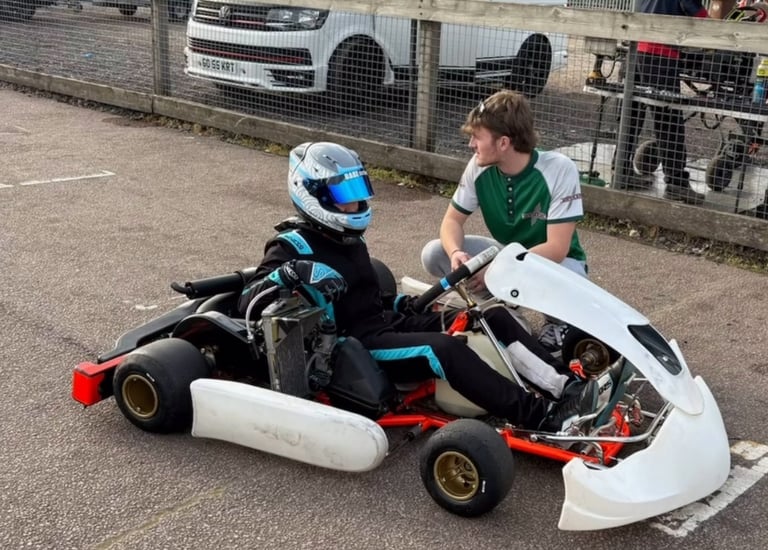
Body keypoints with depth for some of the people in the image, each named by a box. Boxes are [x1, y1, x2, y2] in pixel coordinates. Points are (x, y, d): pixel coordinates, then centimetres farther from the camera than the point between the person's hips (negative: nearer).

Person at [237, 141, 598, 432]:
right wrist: (287, 273, -34)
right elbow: (248, 301, -16)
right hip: (355, 347, -9)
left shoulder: (346, 238, 17)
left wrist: (399, 302, 12)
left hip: (387, 324, 9)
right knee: (446, 349, -34)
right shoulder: (294, 245, -7)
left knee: (494, 318, -5)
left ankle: (566, 385, -16)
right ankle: (545, 418, -38)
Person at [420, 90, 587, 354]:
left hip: (557, 262, -4)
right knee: (434, 254, -16)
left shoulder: (559, 170, -27)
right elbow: (453, 219, -6)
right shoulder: (479, 167, -14)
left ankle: (559, 321, -2)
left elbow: (556, 249, -29)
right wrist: (456, 253, -29)